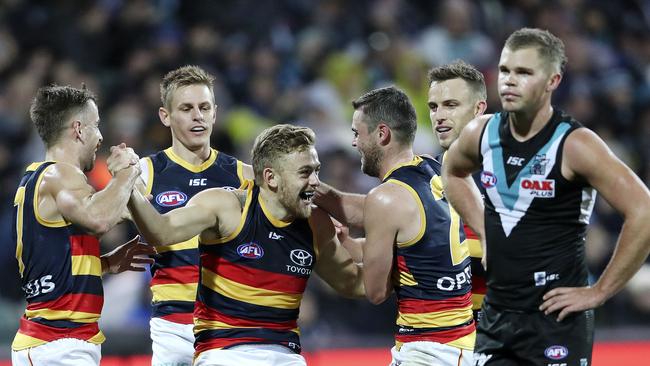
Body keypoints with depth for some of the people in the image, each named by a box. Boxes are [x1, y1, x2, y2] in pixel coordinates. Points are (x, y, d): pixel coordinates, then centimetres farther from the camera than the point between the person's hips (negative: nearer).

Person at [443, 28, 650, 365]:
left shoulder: (574, 145, -16)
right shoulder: (482, 134, 3)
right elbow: (453, 172, 28)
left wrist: (598, 292, -17)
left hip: (557, 321, -6)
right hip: (496, 316, 6)